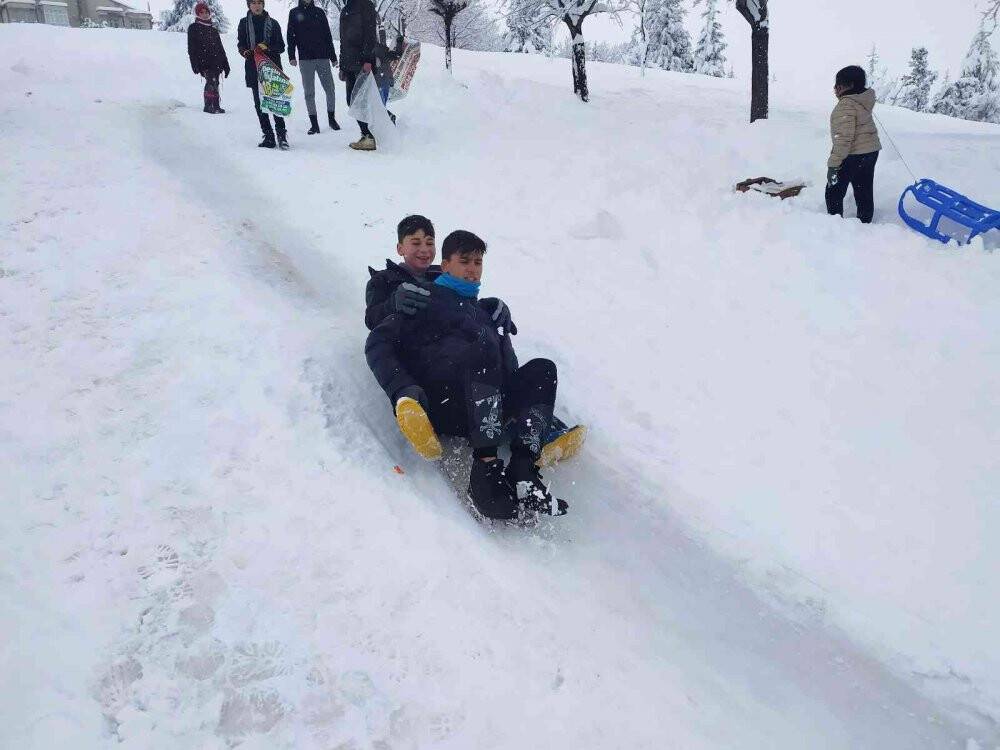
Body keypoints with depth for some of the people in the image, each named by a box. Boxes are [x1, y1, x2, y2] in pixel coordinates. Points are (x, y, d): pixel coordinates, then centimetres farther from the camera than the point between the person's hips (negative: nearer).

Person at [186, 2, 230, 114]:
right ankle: (215, 106, -25)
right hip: (204, 63, -6)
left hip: (216, 63, 6)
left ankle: (209, 106, 7)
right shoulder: (193, 28, 7)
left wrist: (226, 65, 19)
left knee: (214, 83, 2)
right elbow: (191, 49, -1)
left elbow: (220, 49, 25)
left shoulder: (213, 30, 23)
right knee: (212, 81, -20)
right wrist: (196, 65, -12)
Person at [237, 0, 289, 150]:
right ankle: (268, 136, 3)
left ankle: (281, 134, -8)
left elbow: (281, 46, 6)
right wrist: (245, 52, -10)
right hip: (254, 69, 2)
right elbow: (241, 45, 13)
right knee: (259, 104, 0)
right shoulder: (244, 23, 11)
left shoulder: (272, 23, 8)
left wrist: (267, 47, -13)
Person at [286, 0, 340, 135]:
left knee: (330, 89, -2)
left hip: (323, 57, 1)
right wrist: (291, 56, -8)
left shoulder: (319, 12, 12)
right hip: (305, 59, -1)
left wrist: (333, 57, 8)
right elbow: (291, 36, 4)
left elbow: (328, 36, 12)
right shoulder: (294, 13, 9)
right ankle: (314, 123, 2)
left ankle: (331, 118, 13)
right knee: (309, 93, -1)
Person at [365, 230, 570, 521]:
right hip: (436, 407, -5)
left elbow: (509, 371, 28)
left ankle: (522, 470, -36)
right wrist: (403, 391, -14)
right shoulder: (426, 299, 18)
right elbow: (378, 343, 4)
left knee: (542, 369, -15)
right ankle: (487, 467, -41)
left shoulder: (488, 313, 35)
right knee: (483, 343, -30)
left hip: (481, 412, 5)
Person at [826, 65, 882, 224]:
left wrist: (833, 163, -25)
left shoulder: (846, 104, -21)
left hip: (853, 155, -9)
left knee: (834, 191, 3)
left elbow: (844, 137, -26)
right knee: (864, 192, 15)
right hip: (871, 150, 9)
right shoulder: (864, 99, 6)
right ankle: (865, 223, 23)